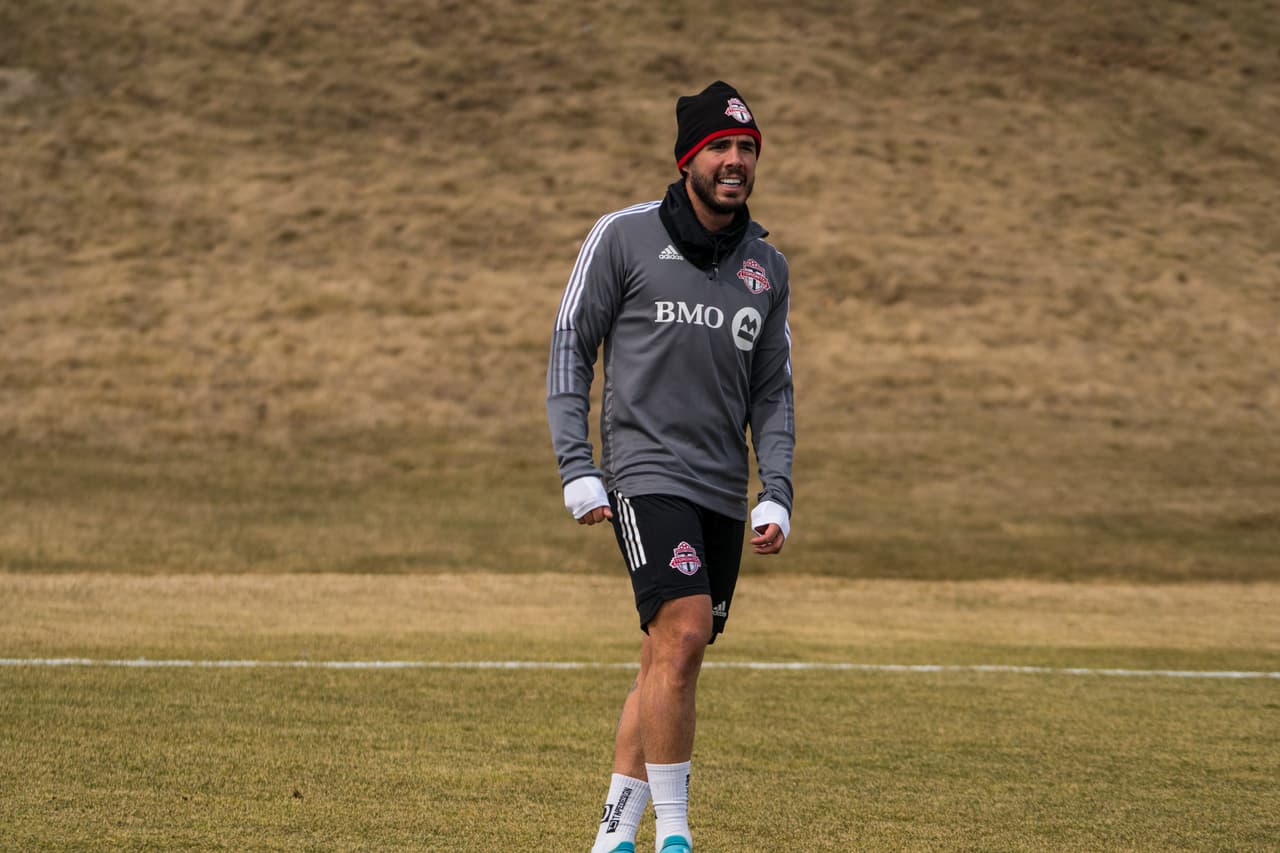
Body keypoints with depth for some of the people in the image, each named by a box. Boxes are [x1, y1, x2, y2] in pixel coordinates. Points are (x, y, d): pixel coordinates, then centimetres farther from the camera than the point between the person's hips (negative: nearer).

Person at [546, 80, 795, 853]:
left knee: (668, 663, 6)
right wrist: (577, 470, -5)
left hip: (724, 492, 5)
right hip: (647, 475, -5)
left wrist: (777, 496, 4)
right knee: (683, 637, -20)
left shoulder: (767, 266, 12)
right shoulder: (624, 237, -1)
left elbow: (773, 391, 16)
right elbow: (571, 348, 2)